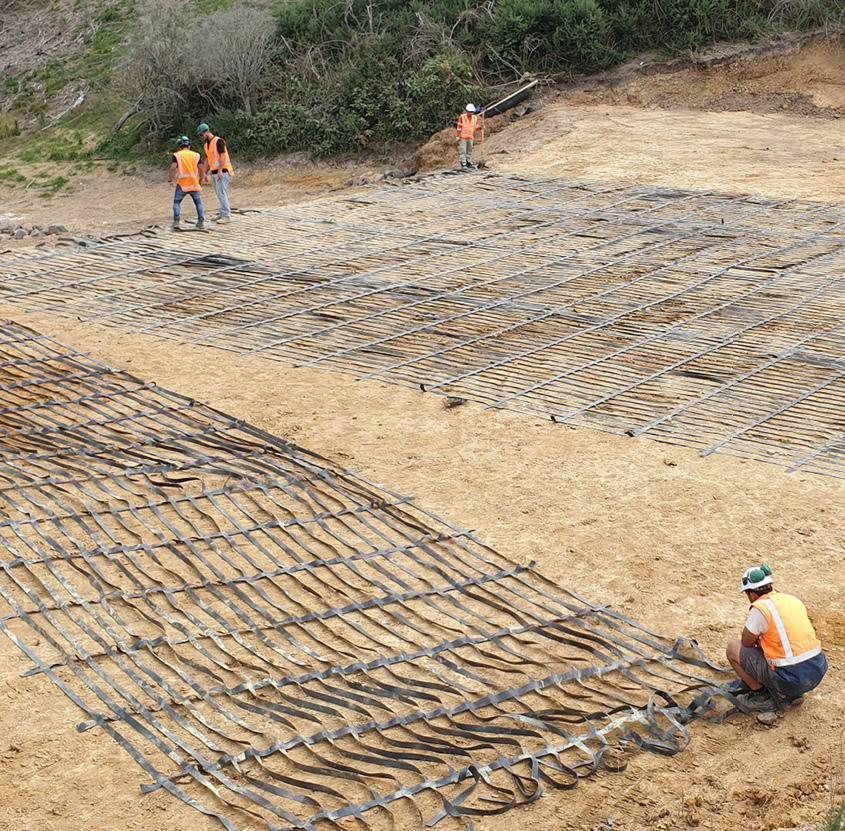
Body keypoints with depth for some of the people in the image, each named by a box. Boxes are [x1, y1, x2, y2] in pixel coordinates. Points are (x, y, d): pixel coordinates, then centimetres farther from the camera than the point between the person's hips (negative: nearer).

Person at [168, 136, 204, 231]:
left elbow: (173, 168, -11)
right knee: (198, 203, 14)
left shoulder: (177, 155, 2)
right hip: (194, 183, 2)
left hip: (182, 184, -2)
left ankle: (176, 222, -6)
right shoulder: (196, 155, 8)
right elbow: (201, 169, 3)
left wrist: (169, 179, -1)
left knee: (177, 202, 7)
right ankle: (201, 222, 9)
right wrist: (201, 179, 18)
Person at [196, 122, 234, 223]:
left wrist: (220, 170, -25)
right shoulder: (206, 144, 16)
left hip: (222, 172, -9)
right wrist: (205, 174, 17)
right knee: (219, 194, 9)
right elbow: (207, 160, 20)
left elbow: (223, 156, -18)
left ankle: (226, 216, -12)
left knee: (222, 193, -11)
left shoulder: (218, 141, -11)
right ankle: (224, 213, 13)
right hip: (214, 172, 9)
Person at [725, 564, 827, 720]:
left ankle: (762, 699, 7)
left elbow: (747, 643, 2)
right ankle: (793, 693, 20)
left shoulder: (760, 608, -11)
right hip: (819, 672, 7)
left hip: (791, 680, -7)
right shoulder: (793, 600, 12)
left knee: (733, 648, 7)